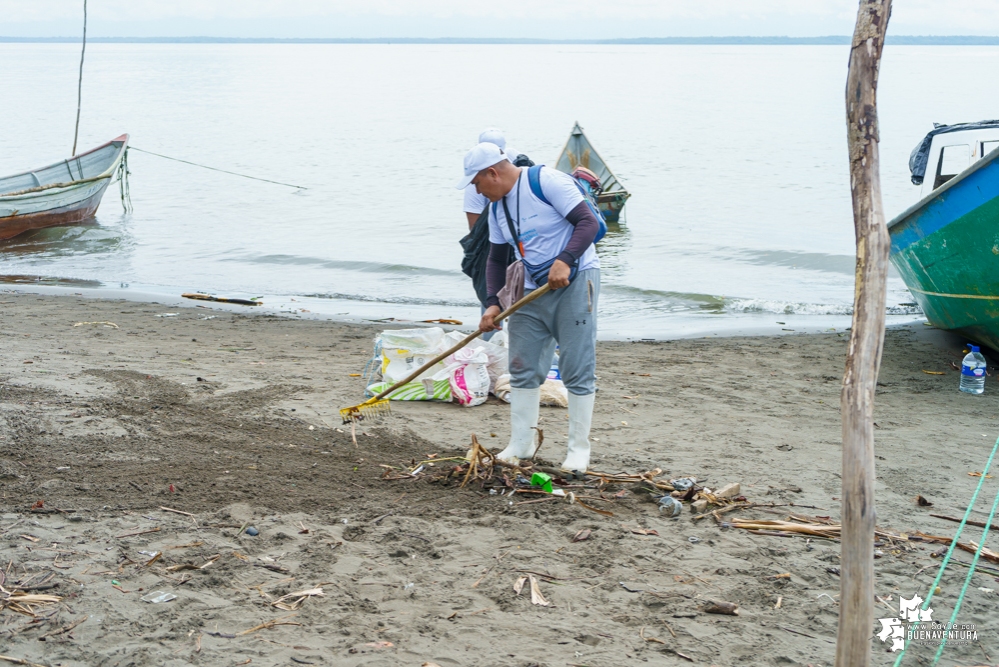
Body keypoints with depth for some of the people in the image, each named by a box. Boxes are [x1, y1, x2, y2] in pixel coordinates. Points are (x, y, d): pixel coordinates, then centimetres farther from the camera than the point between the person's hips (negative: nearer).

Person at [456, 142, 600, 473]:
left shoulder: (547, 181, -15)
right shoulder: (497, 207, 10)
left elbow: (588, 222, -18)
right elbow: (496, 259, 16)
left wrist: (565, 260, -30)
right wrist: (492, 303, 4)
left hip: (575, 278, -8)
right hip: (533, 288, 8)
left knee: (577, 369, -6)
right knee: (523, 368, 7)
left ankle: (579, 449, 2)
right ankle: (521, 444, 16)